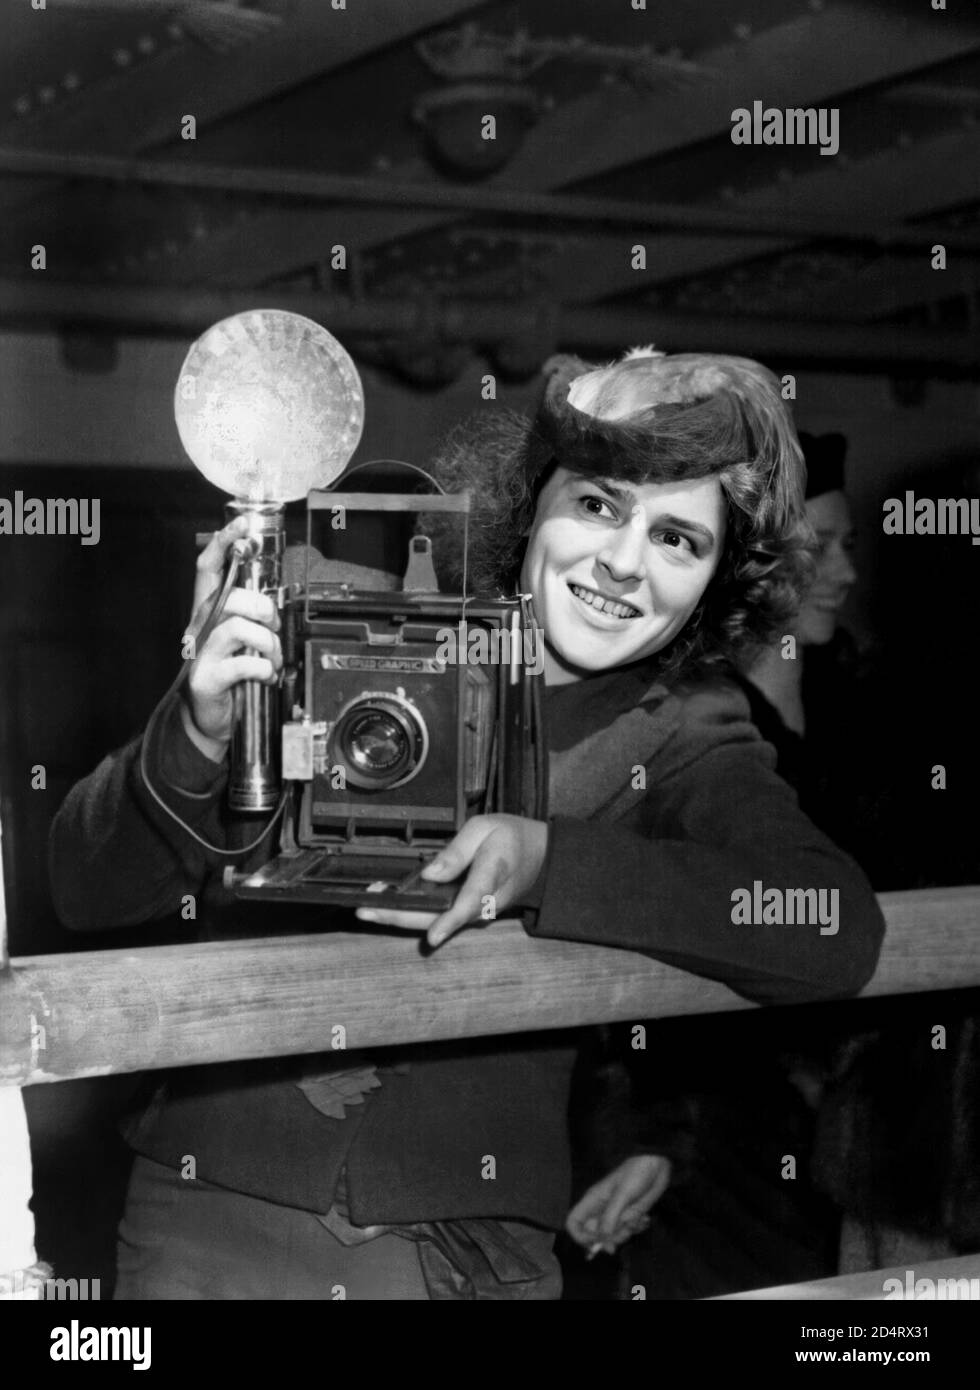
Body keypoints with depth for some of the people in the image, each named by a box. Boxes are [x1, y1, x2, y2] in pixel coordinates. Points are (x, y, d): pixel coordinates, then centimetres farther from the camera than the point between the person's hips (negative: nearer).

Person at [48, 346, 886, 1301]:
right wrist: (196, 742, -22)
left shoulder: (685, 743, 0)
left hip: (465, 1246, 0)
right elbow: (85, 893, -2)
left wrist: (546, 860, -26)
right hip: (216, 1216, 0)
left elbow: (838, 934, -20)